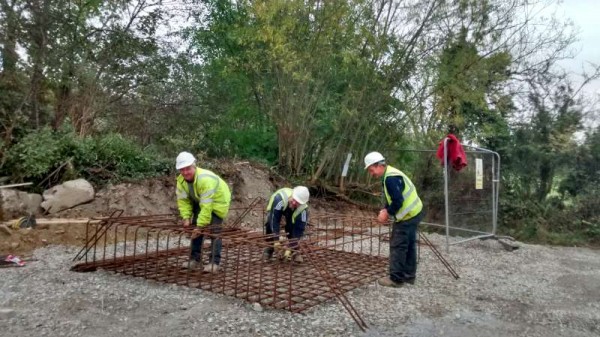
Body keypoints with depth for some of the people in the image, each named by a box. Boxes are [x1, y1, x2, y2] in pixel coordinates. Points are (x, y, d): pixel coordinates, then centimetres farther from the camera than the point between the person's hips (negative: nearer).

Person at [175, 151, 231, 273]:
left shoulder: (205, 179, -39)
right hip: (200, 202, 8)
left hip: (217, 201, -7)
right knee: (195, 229, 6)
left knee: (214, 232, -13)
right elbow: (182, 200, -11)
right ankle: (195, 259, 17)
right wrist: (186, 217, -24)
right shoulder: (181, 180, -14)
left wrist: (200, 225, -39)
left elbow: (206, 206, -39)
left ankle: (214, 263, -5)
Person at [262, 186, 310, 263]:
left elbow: (299, 229, -32)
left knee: (292, 227, -22)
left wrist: (290, 248, -37)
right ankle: (269, 249, -2)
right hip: (275, 209, 0)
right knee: (270, 223, -23)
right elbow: (274, 220, -43)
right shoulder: (280, 198, -46)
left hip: (292, 212, 1)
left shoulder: (303, 210, -38)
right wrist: (276, 240, -46)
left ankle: (294, 251, -2)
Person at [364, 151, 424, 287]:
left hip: (408, 216, -11)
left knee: (397, 246, -3)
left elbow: (398, 201, -27)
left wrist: (387, 214, -14)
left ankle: (396, 279, 5)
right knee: (408, 245, 16)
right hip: (414, 213, 11)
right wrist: (385, 209, 4)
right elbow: (392, 198, 18)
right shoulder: (389, 175, 11)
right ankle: (409, 275, 27)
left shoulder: (391, 178, -23)